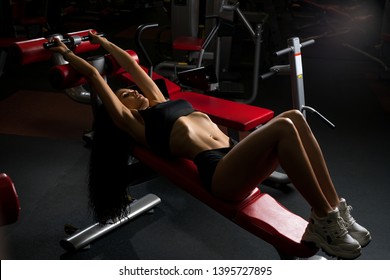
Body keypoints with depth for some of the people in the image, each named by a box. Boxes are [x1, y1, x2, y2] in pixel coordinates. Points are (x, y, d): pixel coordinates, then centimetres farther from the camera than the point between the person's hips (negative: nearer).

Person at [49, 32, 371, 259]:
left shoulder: (160, 103, 30)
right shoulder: (134, 124, 11)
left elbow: (132, 65, 39)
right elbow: (95, 77, 15)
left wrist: (104, 42, 49)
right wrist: (67, 54, 26)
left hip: (236, 156, 8)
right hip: (218, 171, -8)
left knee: (294, 118, -15)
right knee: (283, 127, -28)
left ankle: (336, 209, -11)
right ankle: (324, 221, -20)